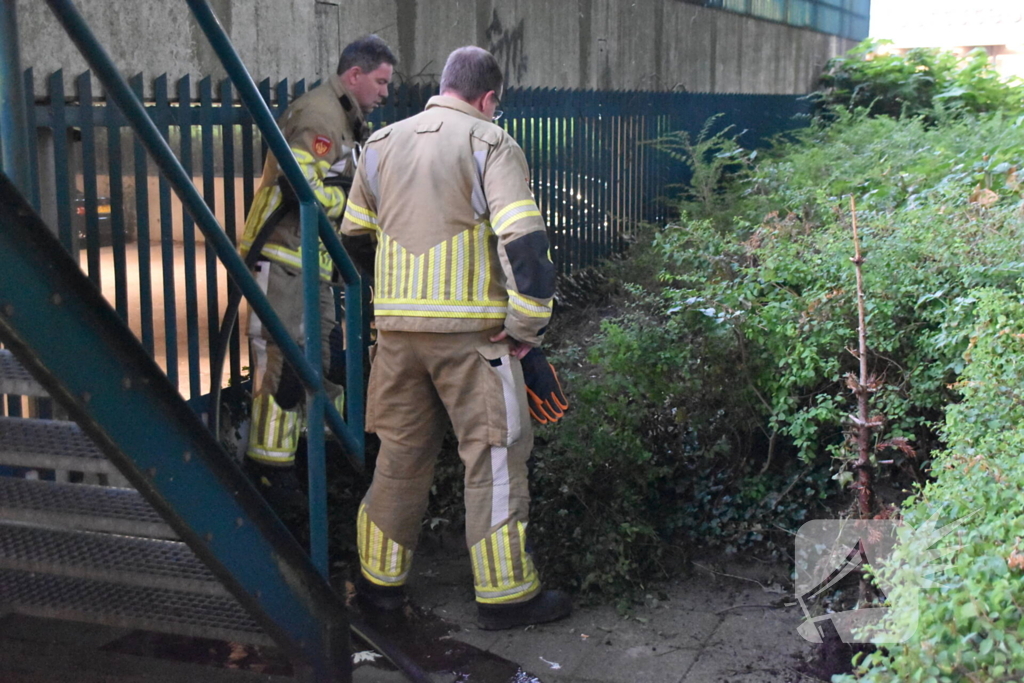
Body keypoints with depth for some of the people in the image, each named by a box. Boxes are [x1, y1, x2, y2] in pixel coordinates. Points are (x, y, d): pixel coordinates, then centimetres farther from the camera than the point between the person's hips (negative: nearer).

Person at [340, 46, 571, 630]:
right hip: (471, 327, -5)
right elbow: (524, 240, -15)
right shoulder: (491, 144, -4)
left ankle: (380, 581, 24)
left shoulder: (382, 144, 13)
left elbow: (354, 235, 18)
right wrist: (527, 326, -8)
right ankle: (506, 594, 10)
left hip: (397, 328, 5)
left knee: (401, 452, 16)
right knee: (495, 455, 4)